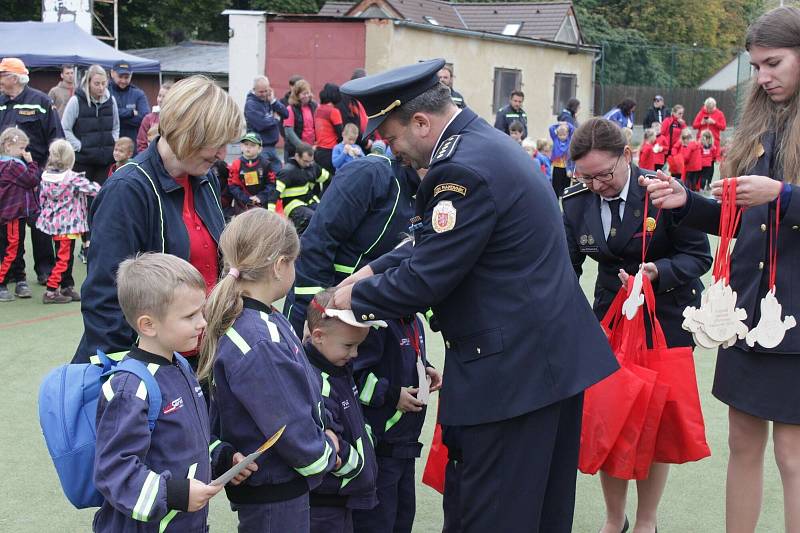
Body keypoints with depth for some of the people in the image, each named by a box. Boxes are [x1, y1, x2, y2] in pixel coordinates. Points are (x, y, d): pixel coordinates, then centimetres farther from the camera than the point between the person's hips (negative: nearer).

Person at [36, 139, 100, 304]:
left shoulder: (46, 176, 0)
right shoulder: (73, 178, -19)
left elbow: (42, 199, 7)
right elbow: (94, 190, -16)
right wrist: (95, 185, 7)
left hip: (52, 221, 7)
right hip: (68, 223, -7)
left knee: (66, 256, 18)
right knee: (63, 258, 0)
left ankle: (67, 287, 27)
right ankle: (51, 291, 0)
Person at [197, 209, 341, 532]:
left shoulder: (266, 320, 2)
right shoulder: (259, 344, -29)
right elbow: (291, 431, -24)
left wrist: (322, 436, 1)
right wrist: (328, 455, -7)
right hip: (274, 498, -9)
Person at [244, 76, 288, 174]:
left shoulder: (269, 100, 10)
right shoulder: (251, 104, -12)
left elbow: (286, 114, 3)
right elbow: (261, 124, -24)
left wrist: (273, 101, -9)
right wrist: (276, 119, -6)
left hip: (272, 146, 7)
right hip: (260, 148, -7)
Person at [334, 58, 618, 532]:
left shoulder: (463, 168, -21)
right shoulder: (488, 142, 12)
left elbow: (423, 281, -19)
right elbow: (441, 245, 19)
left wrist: (355, 296, -3)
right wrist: (376, 269, 10)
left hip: (513, 370, -10)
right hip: (557, 354, 10)